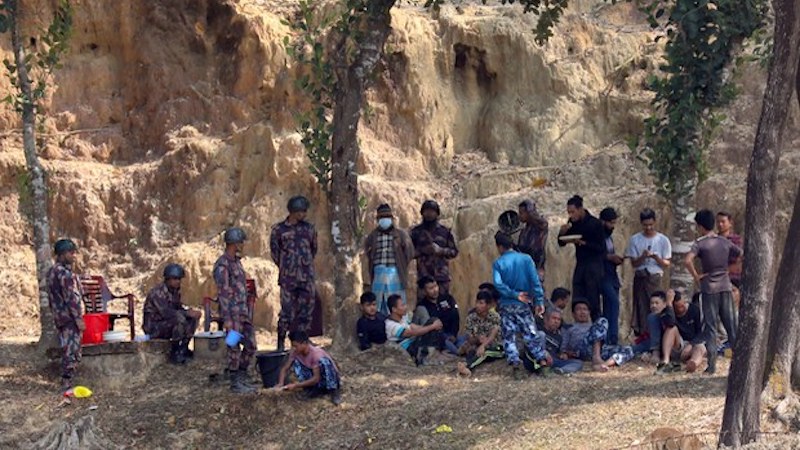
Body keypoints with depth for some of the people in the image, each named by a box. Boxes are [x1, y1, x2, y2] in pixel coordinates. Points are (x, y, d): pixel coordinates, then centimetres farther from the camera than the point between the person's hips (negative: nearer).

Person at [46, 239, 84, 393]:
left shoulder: (51, 272, 14)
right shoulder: (66, 273, -16)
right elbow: (72, 297, -20)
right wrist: (78, 318, -19)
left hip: (59, 317, 9)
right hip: (70, 318, -9)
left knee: (66, 350, 13)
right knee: (72, 351, -7)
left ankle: (66, 382, 16)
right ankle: (67, 384, -8)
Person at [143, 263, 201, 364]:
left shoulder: (175, 291, 6)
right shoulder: (157, 292, -22)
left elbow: (179, 308, 12)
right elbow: (166, 312, -32)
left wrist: (190, 311, -11)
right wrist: (187, 313, -31)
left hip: (168, 324, 9)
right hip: (154, 327, -9)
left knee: (194, 317, -2)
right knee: (180, 318, -31)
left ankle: (183, 348, 0)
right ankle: (174, 353, -21)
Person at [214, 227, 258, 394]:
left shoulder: (237, 261, 15)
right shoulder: (222, 265, -13)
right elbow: (223, 293, -17)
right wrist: (227, 320, -20)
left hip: (244, 311, 9)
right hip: (232, 312, -9)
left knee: (250, 346, 10)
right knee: (234, 348, -2)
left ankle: (242, 378, 20)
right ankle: (235, 383, 6)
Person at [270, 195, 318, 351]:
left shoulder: (309, 229, 9)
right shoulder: (278, 229, 0)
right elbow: (275, 252, 8)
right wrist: (285, 268, 9)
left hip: (307, 278, 3)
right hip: (288, 279, -3)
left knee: (306, 311, 4)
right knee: (286, 312, -7)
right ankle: (281, 343, 1)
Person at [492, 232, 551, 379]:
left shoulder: (498, 263, -4)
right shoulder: (526, 259, -1)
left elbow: (498, 284, -18)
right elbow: (535, 281, -7)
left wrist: (514, 294, -13)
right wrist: (539, 301, -6)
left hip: (506, 305, -1)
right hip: (523, 305, 1)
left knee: (509, 337, 6)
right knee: (531, 334, 8)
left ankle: (516, 365, -4)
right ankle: (542, 361, 1)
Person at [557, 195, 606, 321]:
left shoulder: (594, 223, -11)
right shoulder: (572, 223, 7)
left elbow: (601, 248, -13)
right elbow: (561, 243, 12)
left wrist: (582, 243, -21)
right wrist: (562, 233, -8)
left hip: (594, 264, -6)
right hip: (580, 264, 6)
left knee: (593, 303, -9)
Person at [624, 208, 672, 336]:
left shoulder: (663, 240, 2)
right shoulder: (634, 240, 3)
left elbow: (667, 264, 3)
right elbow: (633, 263, 2)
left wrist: (656, 258, -16)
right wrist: (643, 257, -18)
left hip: (655, 278, -1)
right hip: (640, 278, 1)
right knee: (640, 309, -3)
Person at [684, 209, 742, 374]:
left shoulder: (700, 243, -8)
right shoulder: (725, 242, 6)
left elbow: (687, 261, -24)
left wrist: (696, 276, -11)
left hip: (709, 288, -4)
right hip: (726, 287, 4)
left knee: (711, 326, 0)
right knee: (731, 325, 9)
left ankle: (712, 364, -2)